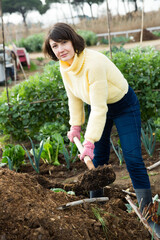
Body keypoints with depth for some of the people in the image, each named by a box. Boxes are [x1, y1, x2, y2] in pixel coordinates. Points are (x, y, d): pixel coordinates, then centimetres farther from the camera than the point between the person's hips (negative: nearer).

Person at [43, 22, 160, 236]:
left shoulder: (94, 63, -36)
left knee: (133, 159, -10)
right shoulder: (65, 66, -12)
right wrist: (75, 125, 7)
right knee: (97, 157, 12)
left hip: (124, 106, -7)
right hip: (99, 107, 7)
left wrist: (89, 142, -33)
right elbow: (74, 97, 5)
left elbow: (99, 108, -34)